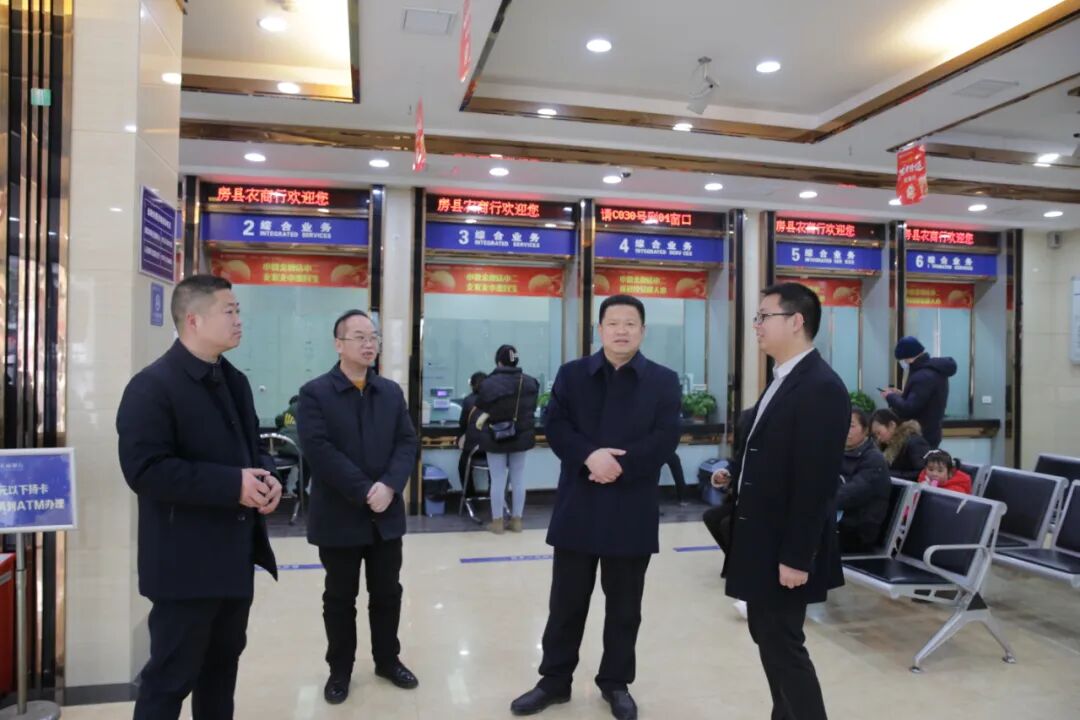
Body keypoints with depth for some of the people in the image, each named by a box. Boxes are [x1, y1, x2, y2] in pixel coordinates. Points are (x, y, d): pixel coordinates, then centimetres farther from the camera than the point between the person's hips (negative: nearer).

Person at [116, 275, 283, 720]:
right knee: (171, 676, 5)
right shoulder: (152, 386, -15)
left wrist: (266, 477, -4)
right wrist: (233, 485, -25)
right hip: (187, 560, -8)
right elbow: (145, 469, -23)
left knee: (222, 663, 21)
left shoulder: (234, 381, 11)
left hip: (235, 552, 8)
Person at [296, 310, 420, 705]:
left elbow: (408, 443, 1)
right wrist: (364, 491, -21)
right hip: (339, 516, -4)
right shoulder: (315, 393, -7)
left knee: (387, 593, 15)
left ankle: (388, 660, 33)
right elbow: (319, 450, -17)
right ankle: (340, 670, 28)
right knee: (340, 598, 11)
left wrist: (389, 486, -16)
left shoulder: (392, 392, 8)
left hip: (386, 514, 4)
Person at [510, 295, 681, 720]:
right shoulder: (571, 375, 5)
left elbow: (665, 440, -8)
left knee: (624, 605, 13)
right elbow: (555, 426, -4)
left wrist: (619, 464, -18)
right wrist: (590, 456, -20)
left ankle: (616, 682, 31)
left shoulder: (664, 382, 2)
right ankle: (555, 680, 28)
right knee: (566, 601, 12)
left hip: (632, 510, 0)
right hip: (578, 506, 1)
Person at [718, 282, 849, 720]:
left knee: (782, 645, 1)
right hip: (764, 539, 10)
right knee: (768, 637, 18)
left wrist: (796, 557, -22)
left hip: (785, 549, -10)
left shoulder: (821, 387, -19)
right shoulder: (782, 382, 11)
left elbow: (816, 483, -23)